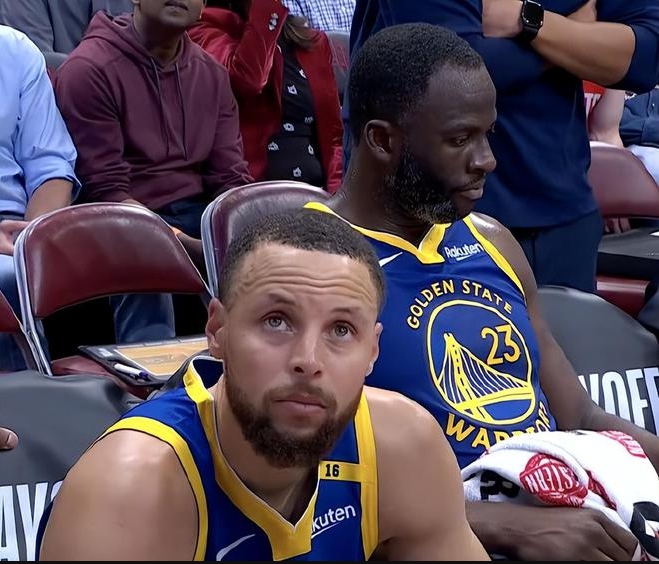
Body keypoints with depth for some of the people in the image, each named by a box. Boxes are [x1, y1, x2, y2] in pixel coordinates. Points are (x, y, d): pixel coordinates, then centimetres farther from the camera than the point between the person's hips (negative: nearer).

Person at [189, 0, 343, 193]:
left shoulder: (314, 41, 16)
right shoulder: (208, 29, 2)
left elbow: (334, 134, 13)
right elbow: (246, 78, -21)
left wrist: (337, 196, -5)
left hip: (314, 191, 4)